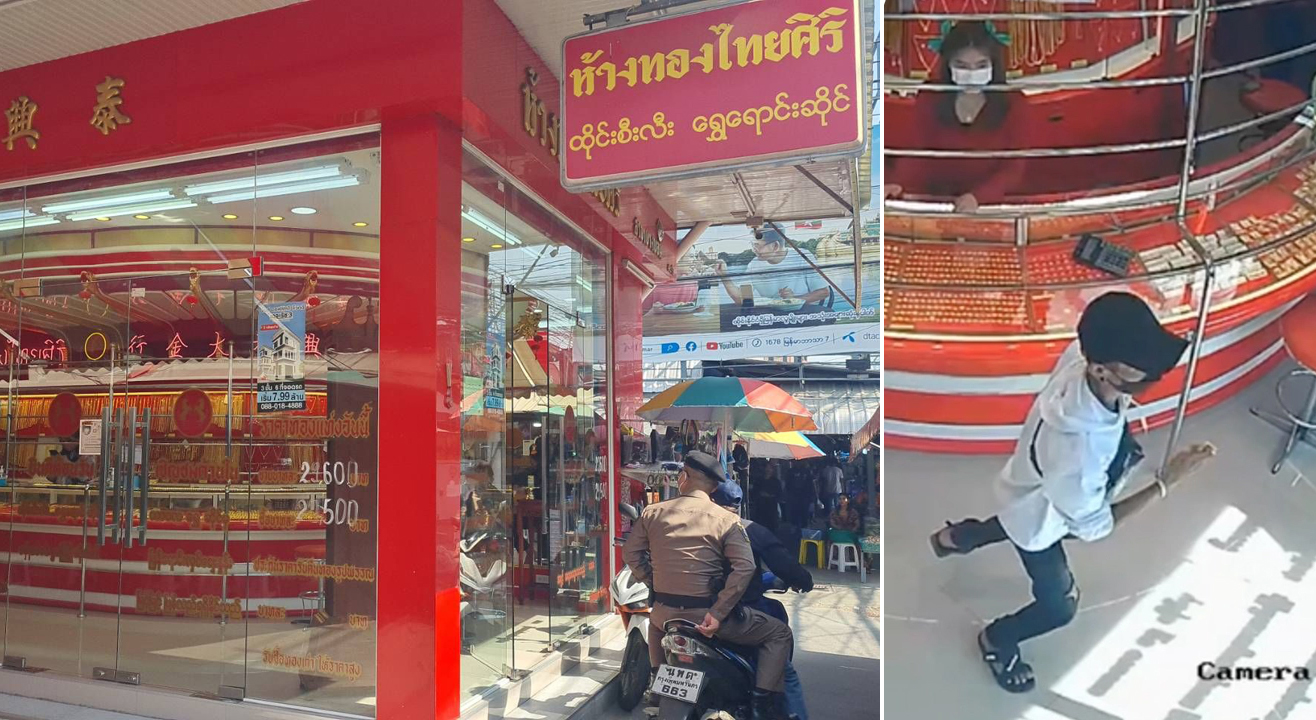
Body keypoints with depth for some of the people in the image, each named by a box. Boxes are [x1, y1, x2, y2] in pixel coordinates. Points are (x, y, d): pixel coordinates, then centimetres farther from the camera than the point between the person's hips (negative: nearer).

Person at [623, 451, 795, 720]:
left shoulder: (653, 512, 3)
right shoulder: (726, 520, -6)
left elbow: (631, 552, 9)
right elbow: (744, 567, -17)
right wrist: (718, 614, -17)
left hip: (665, 612, 4)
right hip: (708, 613, -4)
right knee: (779, 634, 11)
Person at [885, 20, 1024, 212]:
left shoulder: (1012, 104, -4)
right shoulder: (929, 99, -1)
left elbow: (1013, 169, -7)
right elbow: (915, 150, -5)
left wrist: (978, 196, -25)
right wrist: (898, 183, -27)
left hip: (990, 205, -1)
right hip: (934, 201, 1)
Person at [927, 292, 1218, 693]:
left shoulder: (1082, 355, -31)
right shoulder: (1075, 450, -50)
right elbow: (1092, 526, -30)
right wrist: (1165, 484, -34)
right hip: (1037, 519, -7)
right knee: (1060, 606, 20)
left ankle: (954, 537, 67)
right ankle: (996, 641, 49)